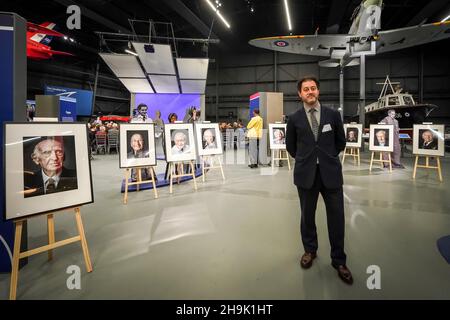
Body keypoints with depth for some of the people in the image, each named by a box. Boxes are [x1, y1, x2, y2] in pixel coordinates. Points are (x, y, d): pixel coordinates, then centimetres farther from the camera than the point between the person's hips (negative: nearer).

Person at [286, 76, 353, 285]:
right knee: (307, 216, 12)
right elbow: (290, 146, 12)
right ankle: (310, 251, 34)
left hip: (330, 173, 1)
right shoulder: (294, 119, 1)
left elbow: (341, 142, 14)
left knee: (336, 217, 5)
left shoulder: (333, 115, 3)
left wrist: (328, 158, 13)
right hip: (306, 174, 0)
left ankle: (338, 261, 21)